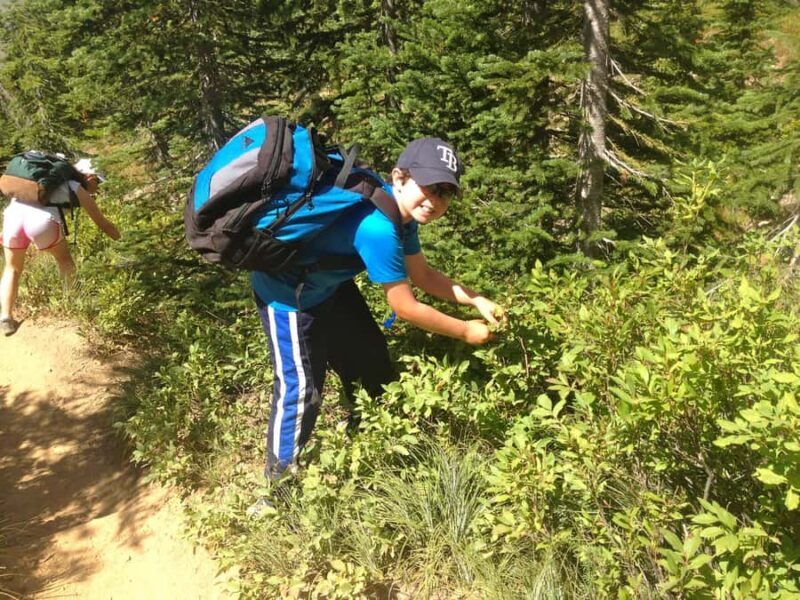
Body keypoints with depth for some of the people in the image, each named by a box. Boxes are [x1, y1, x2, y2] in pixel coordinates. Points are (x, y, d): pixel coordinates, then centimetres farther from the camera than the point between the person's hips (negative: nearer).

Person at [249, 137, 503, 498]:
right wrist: (465, 332, -14)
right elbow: (405, 308, -27)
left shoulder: (401, 213, -6)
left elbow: (422, 275, 8)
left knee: (371, 362, 17)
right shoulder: (377, 228, -36)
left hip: (330, 283, 10)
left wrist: (477, 300, -1)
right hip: (288, 292, -10)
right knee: (301, 390, -8)